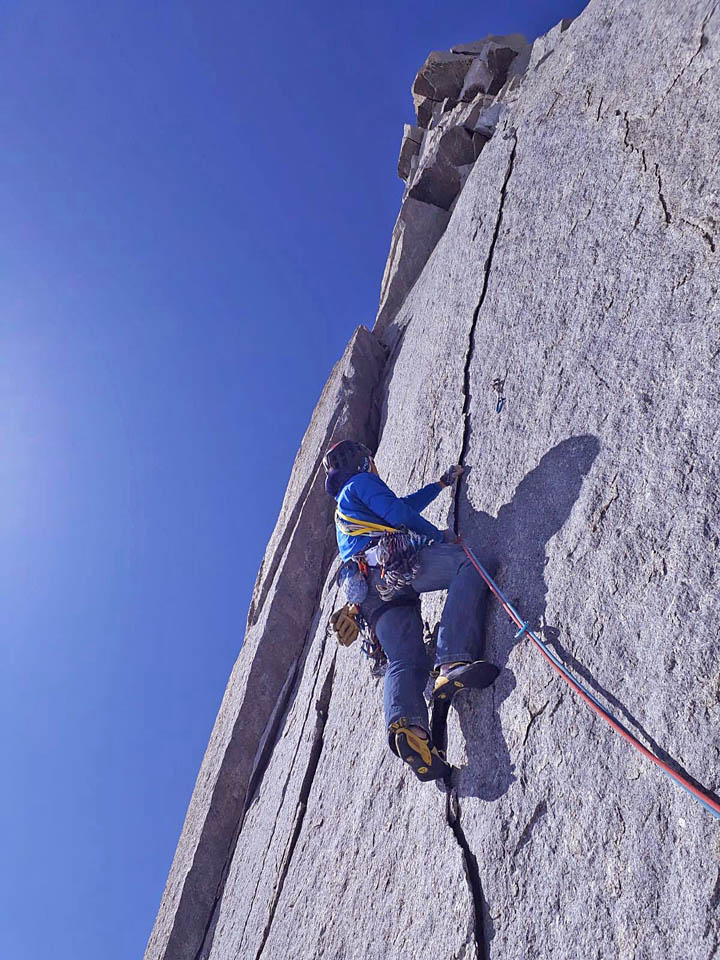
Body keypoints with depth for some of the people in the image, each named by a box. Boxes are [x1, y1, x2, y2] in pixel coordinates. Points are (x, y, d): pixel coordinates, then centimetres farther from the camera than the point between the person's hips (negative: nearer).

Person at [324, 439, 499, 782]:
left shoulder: (343, 510, 45)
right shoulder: (362, 482, 18)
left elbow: (405, 504, 56)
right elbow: (399, 513, 0)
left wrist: (441, 483, 65)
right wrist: (440, 535, 16)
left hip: (369, 592, 8)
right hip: (391, 561, -8)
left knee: (405, 661, -10)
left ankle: (406, 724, -41)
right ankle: (452, 663, -41)